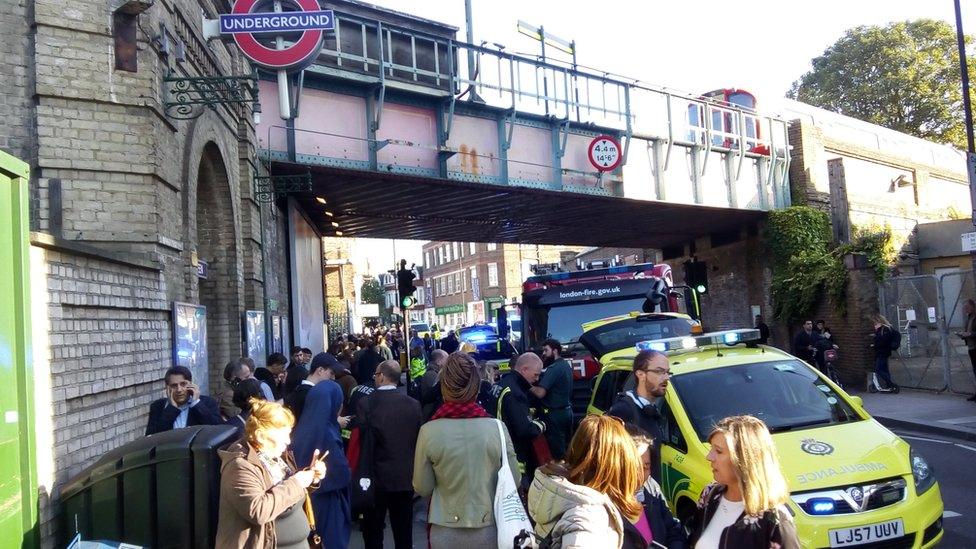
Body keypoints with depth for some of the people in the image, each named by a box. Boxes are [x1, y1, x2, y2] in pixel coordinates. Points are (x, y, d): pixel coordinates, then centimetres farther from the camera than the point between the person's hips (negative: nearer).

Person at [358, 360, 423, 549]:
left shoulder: (366, 404, -13)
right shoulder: (413, 404, -5)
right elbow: (418, 440, 1)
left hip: (377, 477, -2)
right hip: (406, 477, 3)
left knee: (373, 530, 12)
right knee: (403, 531, 13)